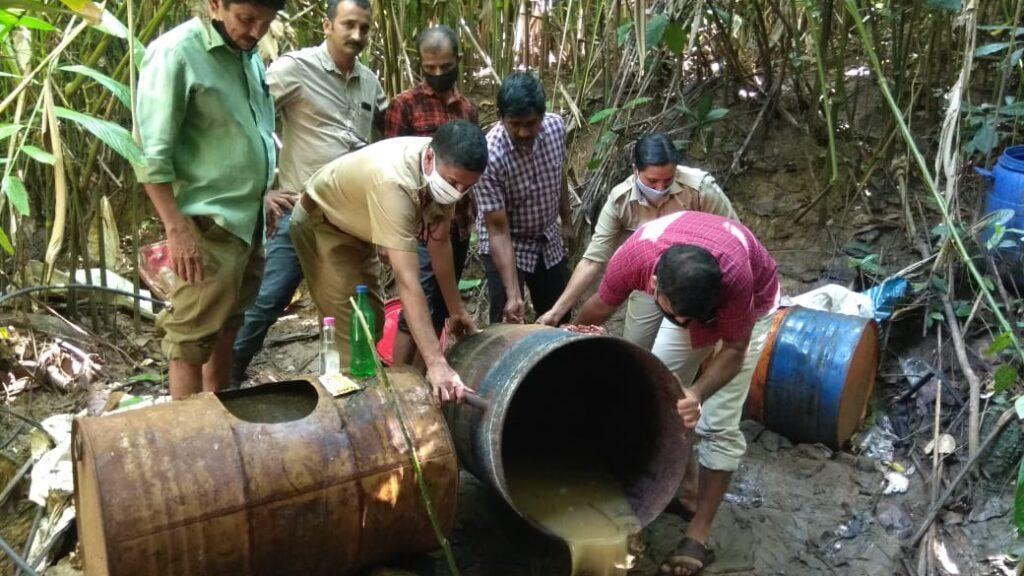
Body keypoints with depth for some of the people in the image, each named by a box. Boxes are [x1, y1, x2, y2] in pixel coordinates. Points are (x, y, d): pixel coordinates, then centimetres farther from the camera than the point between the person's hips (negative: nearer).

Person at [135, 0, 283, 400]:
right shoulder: (175, 53, -12)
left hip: (249, 221, 8)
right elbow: (152, 153, -16)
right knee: (192, 340, -2)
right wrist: (177, 228, -20)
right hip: (208, 224, -8)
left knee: (228, 329, 17)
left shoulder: (250, 58, 12)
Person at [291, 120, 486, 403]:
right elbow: (407, 281, -48)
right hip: (321, 224, -8)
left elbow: (439, 241, -6)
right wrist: (436, 363, -52)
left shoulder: (446, 166, -19)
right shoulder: (394, 182, -43)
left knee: (373, 320, 17)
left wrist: (457, 309, -4)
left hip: (357, 227, 8)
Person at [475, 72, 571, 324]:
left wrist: (566, 221, 16)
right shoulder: (490, 155, -32)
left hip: (549, 239, 5)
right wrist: (513, 293, -33)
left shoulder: (556, 126, -16)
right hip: (506, 245, -5)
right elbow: (498, 229, -29)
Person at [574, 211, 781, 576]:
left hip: (750, 304, -4)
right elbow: (599, 309, -12)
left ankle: (699, 535, 1)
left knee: (718, 424, -9)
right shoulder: (632, 257, -35)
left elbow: (734, 349, -26)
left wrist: (698, 392, -43)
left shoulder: (735, 274, -44)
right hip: (685, 295, 4)